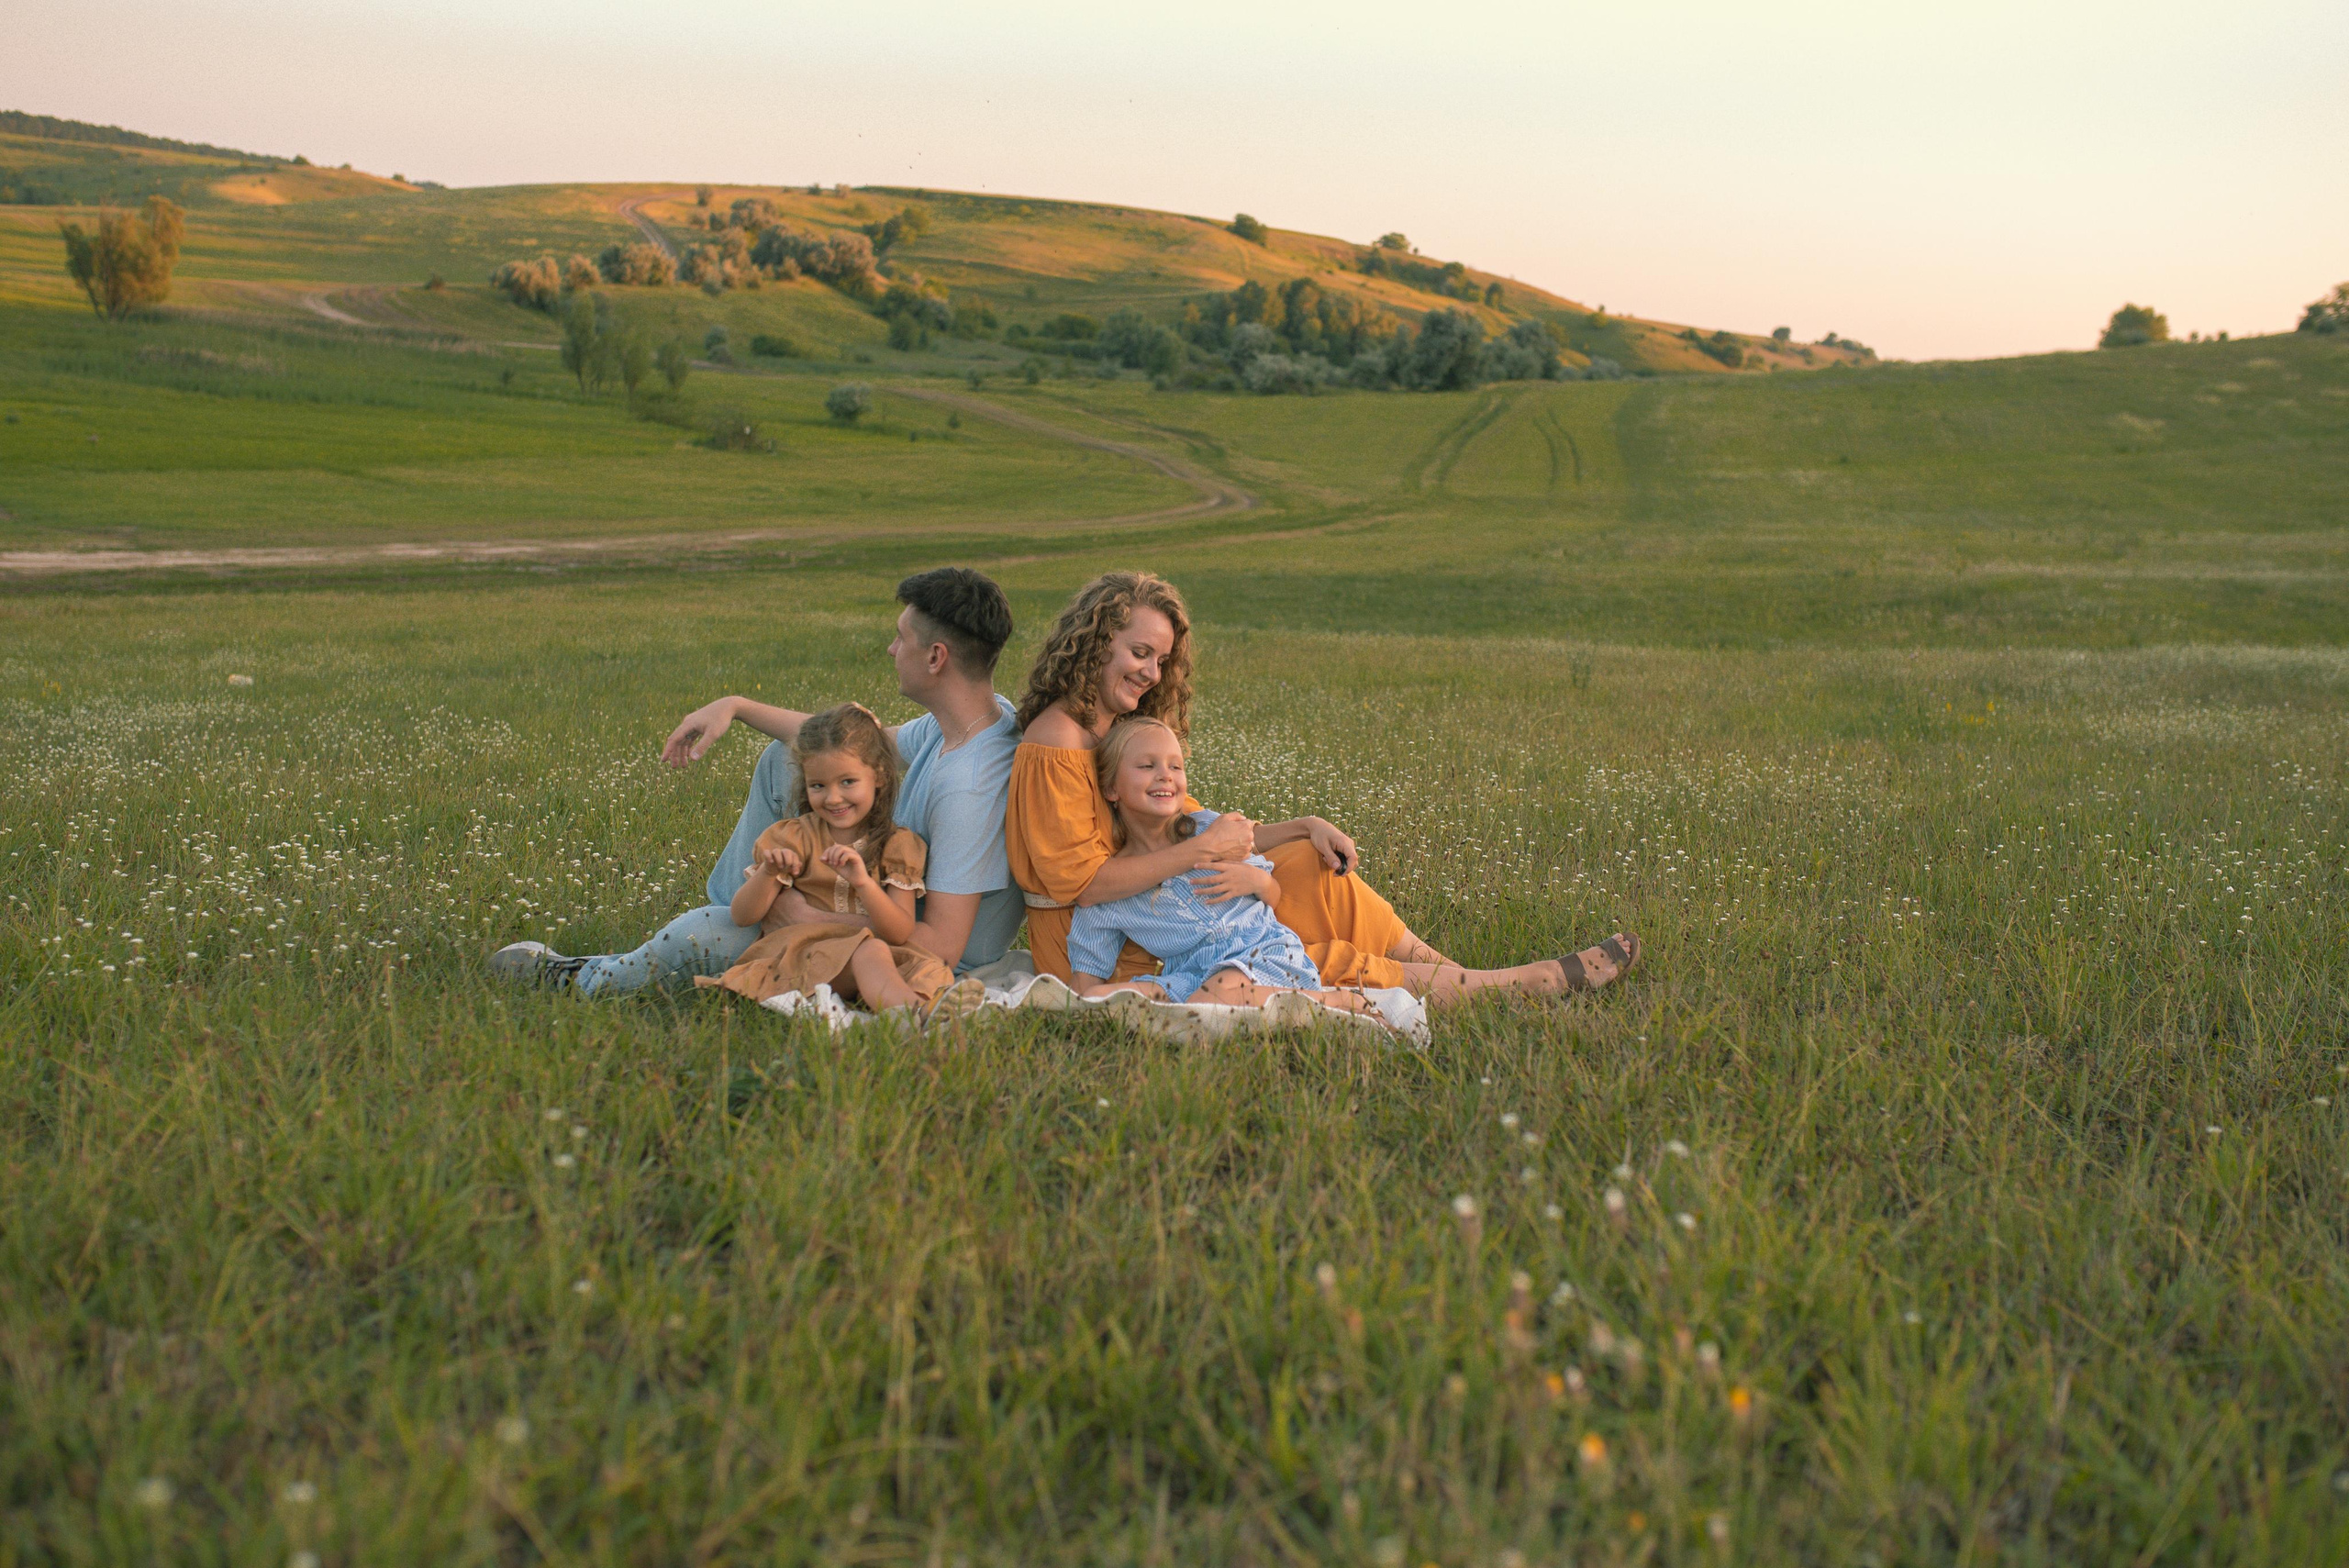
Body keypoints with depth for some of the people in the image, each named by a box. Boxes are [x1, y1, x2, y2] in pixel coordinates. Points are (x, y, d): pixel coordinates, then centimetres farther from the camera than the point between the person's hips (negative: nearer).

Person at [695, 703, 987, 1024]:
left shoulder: (898, 844, 8)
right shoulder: (793, 838, 10)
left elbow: (900, 933, -5)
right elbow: (742, 917, 3)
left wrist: (862, 881, -22)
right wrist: (767, 874, -18)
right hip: (800, 951, -3)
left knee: (922, 968, -31)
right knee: (870, 951, -36)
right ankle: (913, 1014, -65)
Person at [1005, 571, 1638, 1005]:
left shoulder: (1123, 731, 13)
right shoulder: (1053, 747, -18)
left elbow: (1194, 827, 12)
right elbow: (1082, 881, -24)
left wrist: (1303, 828, -1)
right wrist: (1202, 850, -21)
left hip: (1150, 925, 9)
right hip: (1104, 962, -9)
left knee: (1308, 864, -1)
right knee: (1319, 962, -10)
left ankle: (1444, 971, 3)